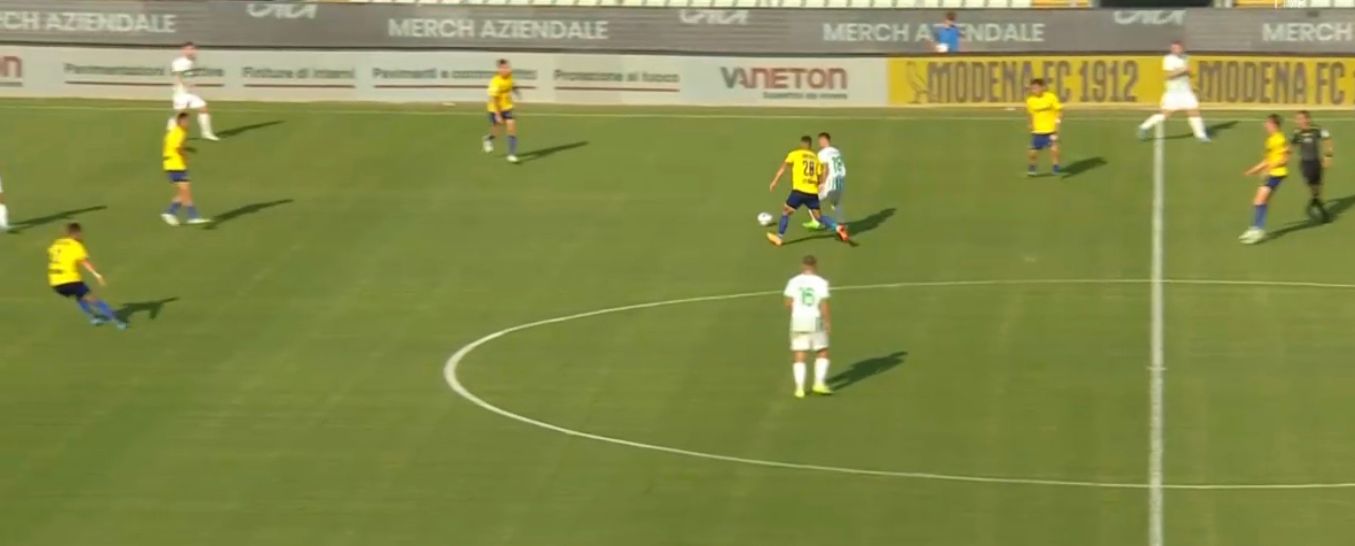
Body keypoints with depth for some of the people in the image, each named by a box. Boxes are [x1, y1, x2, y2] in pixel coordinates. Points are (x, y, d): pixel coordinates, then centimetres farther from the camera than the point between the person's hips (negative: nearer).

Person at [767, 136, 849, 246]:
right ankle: (838, 228, -5)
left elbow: (783, 168, -5)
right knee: (818, 216, 13)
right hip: (813, 192, 4)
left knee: (786, 211, 12)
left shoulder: (795, 154, 5)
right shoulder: (816, 157, 16)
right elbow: (821, 178, 15)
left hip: (799, 190, -4)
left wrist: (774, 182, -5)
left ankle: (779, 237, 10)